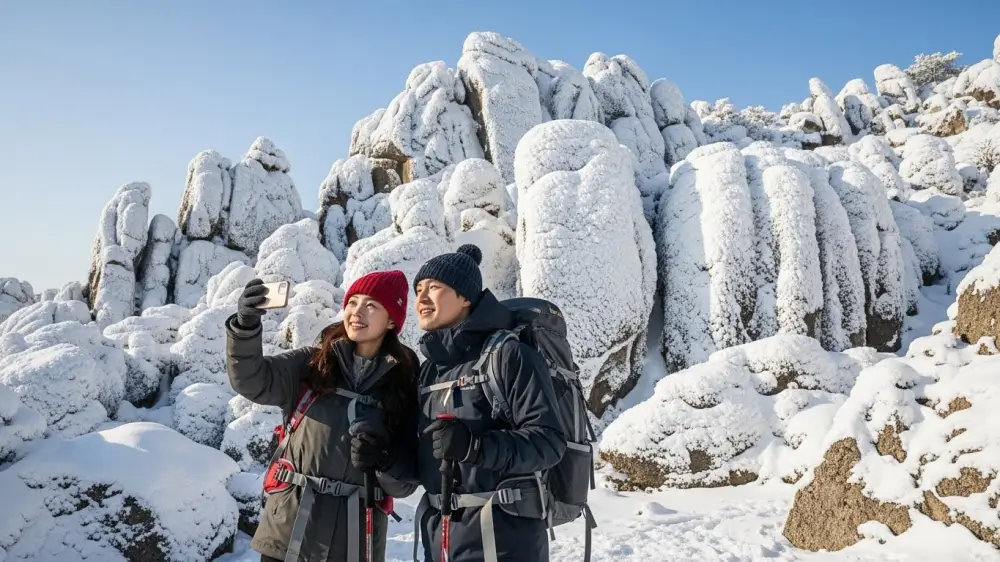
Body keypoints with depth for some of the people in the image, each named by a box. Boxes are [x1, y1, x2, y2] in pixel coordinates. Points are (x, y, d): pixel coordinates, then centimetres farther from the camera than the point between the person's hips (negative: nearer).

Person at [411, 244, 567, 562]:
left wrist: (475, 446, -27)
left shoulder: (508, 355, -11)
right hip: (439, 533, 7)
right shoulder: (428, 369, 12)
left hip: (501, 534, -7)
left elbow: (549, 441, -16)